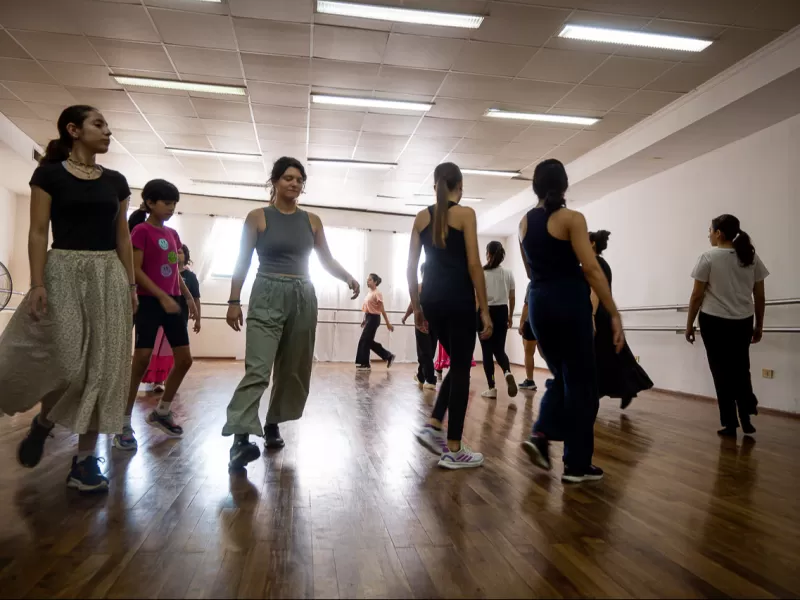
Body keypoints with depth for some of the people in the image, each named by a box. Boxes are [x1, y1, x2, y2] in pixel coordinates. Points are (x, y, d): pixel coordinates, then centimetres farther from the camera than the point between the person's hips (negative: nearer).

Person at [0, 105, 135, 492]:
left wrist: (131, 284, 8)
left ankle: (84, 458, 8)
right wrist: (37, 283, -14)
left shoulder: (116, 181, 12)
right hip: (64, 273, -4)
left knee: (102, 366, 0)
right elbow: (38, 232, -4)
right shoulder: (49, 174, 1)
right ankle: (43, 422, 24)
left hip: (108, 275, 4)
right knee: (66, 363, -11)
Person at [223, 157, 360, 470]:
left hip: (303, 297, 4)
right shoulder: (258, 217, 1)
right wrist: (234, 301, -6)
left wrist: (349, 278, -9)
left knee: (293, 368, 9)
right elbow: (243, 262, 0)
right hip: (267, 296, -4)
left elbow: (326, 260, 9)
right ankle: (240, 438, -20)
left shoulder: (312, 221, 10)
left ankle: (272, 425, 25)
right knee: (258, 368, -17)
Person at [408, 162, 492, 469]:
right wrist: (484, 309, -7)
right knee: (461, 369, 3)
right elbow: (473, 264, -11)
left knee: (457, 363, 21)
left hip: (431, 298, 6)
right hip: (458, 298, -6)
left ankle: (433, 426, 13)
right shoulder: (465, 213, -4)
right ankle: (454, 450, 8)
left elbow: (411, 267, 9)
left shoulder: (422, 217, 11)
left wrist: (417, 307, 17)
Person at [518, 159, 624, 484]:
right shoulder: (572, 218, -9)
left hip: (538, 302, 6)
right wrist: (615, 314, -13)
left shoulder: (525, 222, 10)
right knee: (580, 382, 4)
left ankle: (540, 434, 5)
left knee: (561, 376, 21)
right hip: (569, 301, -6)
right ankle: (577, 465, 10)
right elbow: (591, 269, -15)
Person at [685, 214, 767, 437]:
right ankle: (746, 418, 14)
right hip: (742, 323, 4)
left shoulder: (709, 257, -7)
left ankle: (730, 424, 12)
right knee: (740, 369, 20)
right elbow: (760, 297, 7)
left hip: (714, 322, -4)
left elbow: (697, 296, -7)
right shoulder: (751, 257, 5)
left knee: (722, 372, 6)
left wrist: (689, 325, 2)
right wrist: (759, 325, 17)